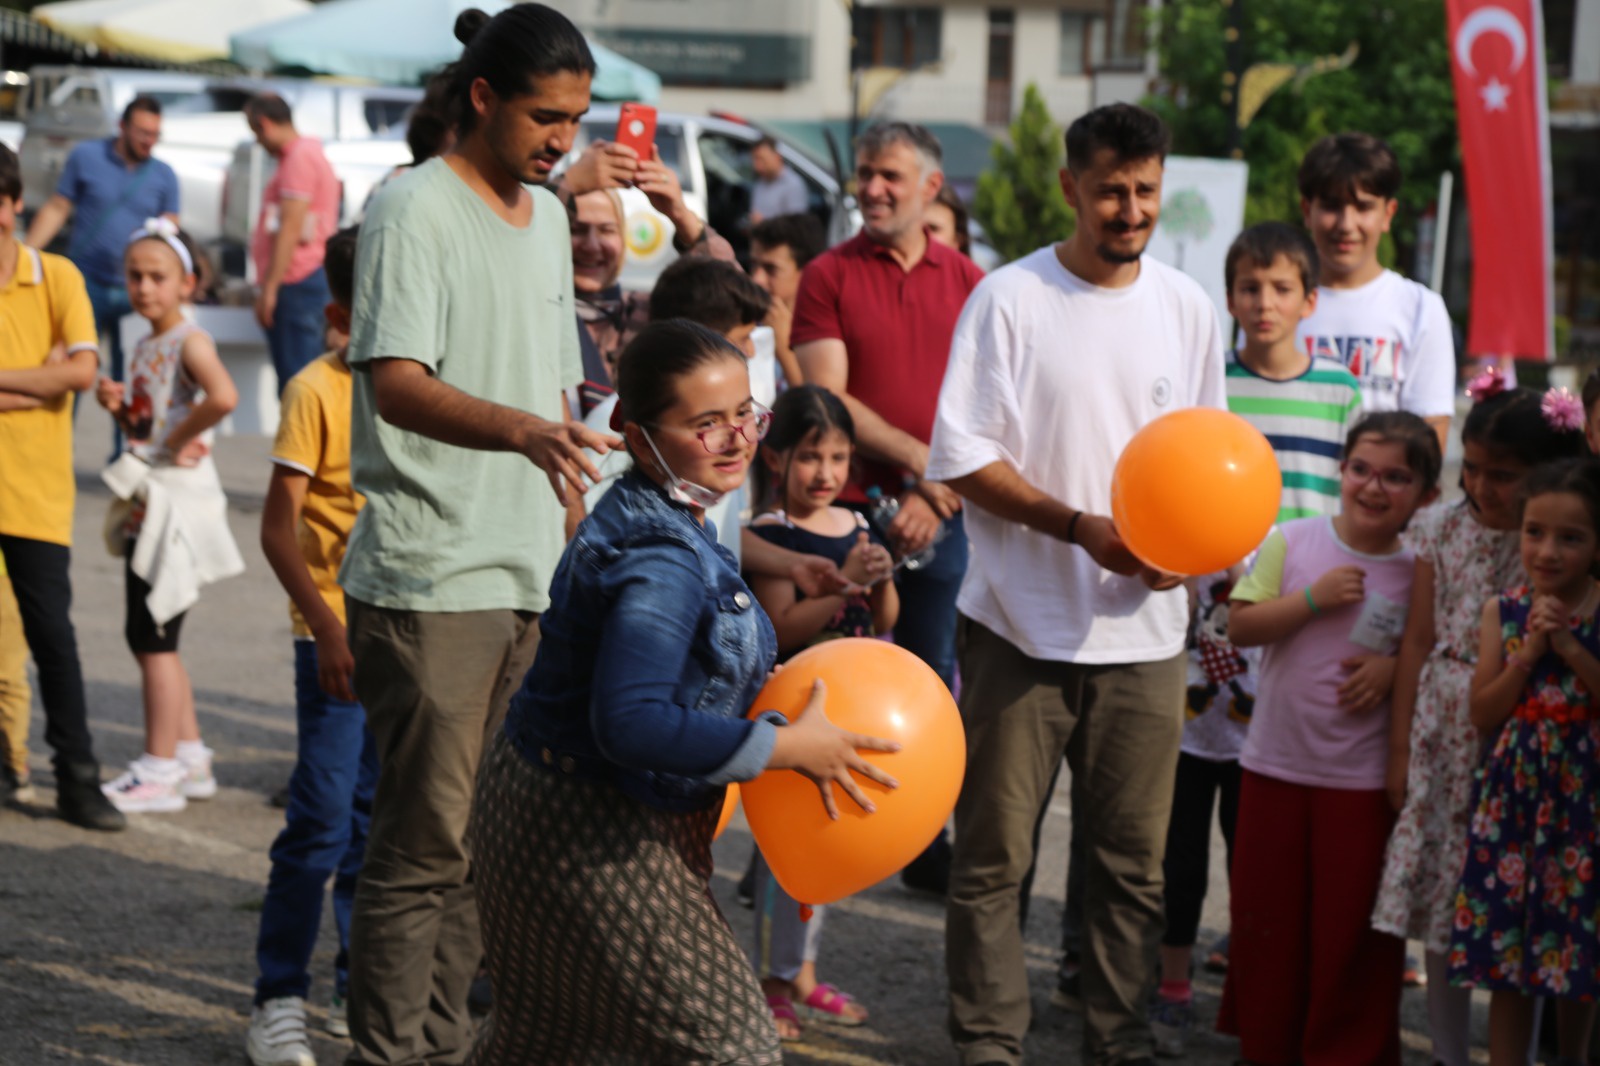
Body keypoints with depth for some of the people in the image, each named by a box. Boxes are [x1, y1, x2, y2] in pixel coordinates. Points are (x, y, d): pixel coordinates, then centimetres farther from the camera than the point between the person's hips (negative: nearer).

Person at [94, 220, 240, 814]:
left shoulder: (190, 342, -13)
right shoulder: (145, 348, 14)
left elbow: (223, 396, -33)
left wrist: (180, 439, -21)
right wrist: (119, 406, 4)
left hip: (178, 501, -9)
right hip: (147, 505, 9)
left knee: (151, 636, -7)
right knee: (153, 638, 14)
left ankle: (159, 771, 0)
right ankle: (190, 757, 23)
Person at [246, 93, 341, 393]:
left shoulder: (300, 157, -12)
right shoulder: (310, 153, 21)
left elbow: (290, 228, -18)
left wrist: (270, 287, -18)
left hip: (297, 282, -11)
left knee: (296, 378, -13)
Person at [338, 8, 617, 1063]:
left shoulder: (546, 215, 17)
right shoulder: (414, 210, -9)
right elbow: (395, 383, -21)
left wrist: (573, 540, 18)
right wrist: (521, 431, -37)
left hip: (529, 581, 8)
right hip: (432, 581, -8)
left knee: (484, 839, 10)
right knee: (425, 844, -6)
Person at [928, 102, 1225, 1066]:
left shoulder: (1188, 308, 8)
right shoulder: (1010, 299, -4)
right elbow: (963, 456, -7)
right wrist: (1080, 527, -17)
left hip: (1146, 630, 3)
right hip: (1024, 624, -3)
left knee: (1135, 861, 6)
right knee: (994, 856, 1)